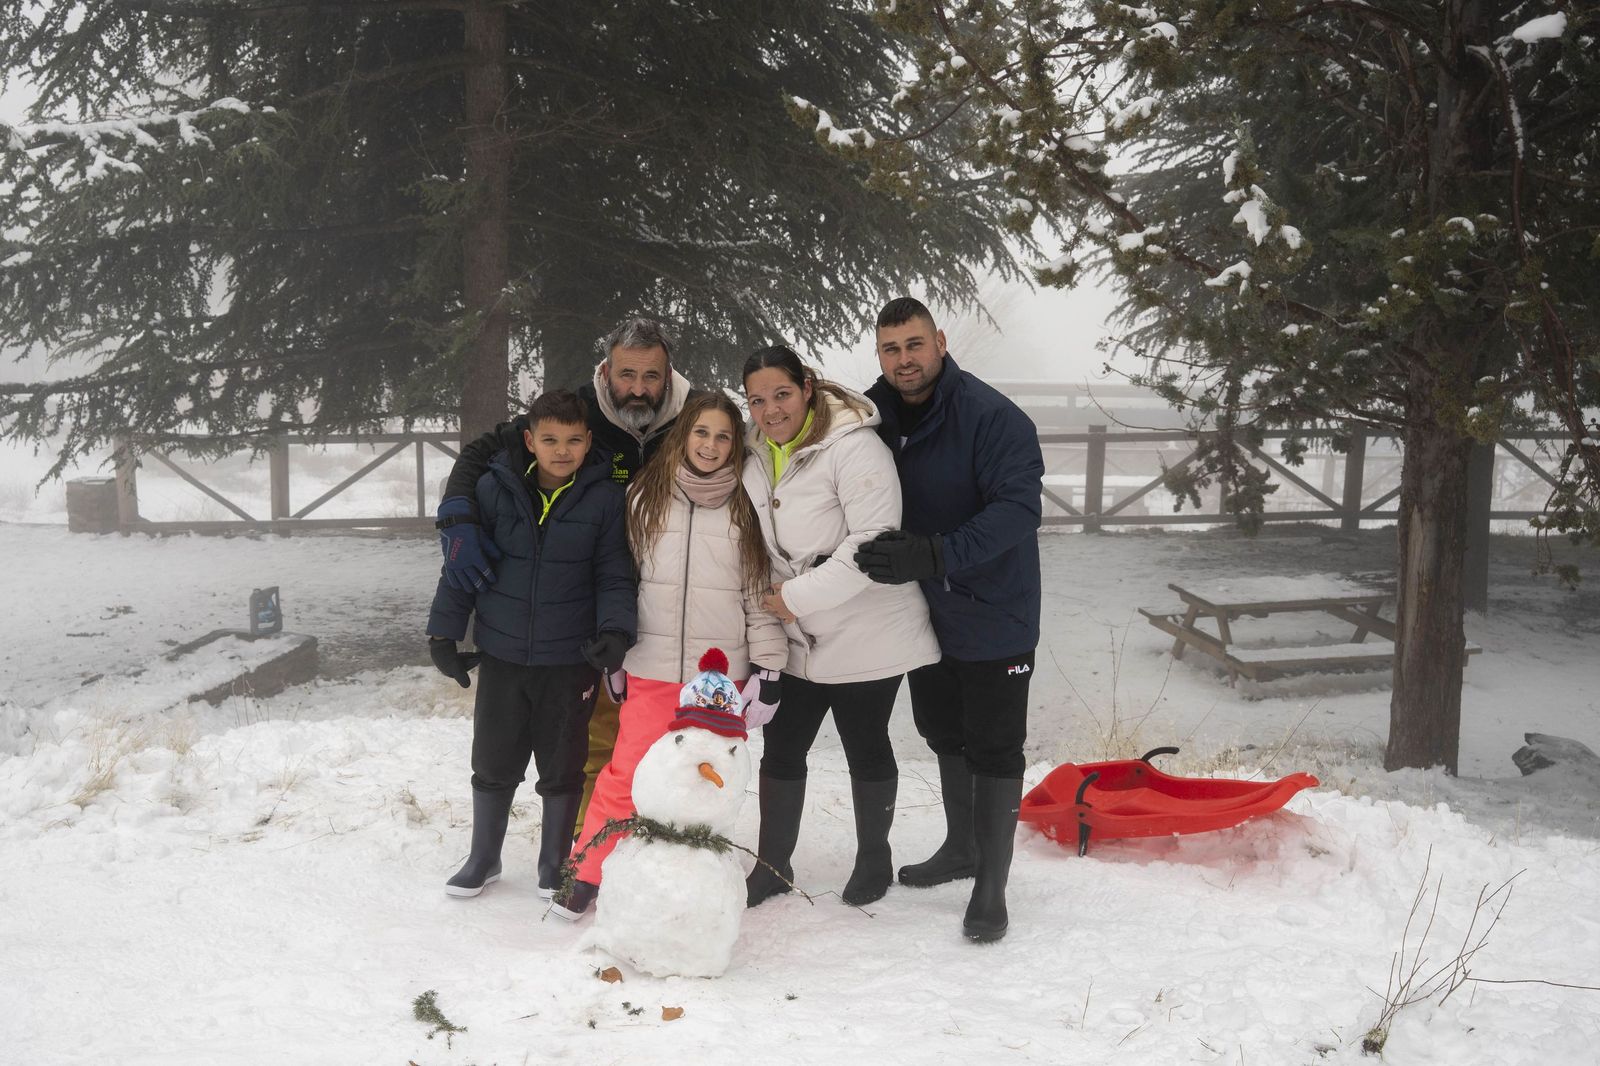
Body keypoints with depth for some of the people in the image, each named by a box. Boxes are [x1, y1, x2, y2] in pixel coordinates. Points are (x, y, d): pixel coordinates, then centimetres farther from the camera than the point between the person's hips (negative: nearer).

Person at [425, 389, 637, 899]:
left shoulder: (605, 497, -9)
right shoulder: (495, 487, -7)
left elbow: (615, 576, -4)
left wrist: (615, 631, -20)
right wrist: (443, 631, 3)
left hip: (571, 659, -1)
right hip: (501, 655, 1)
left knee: (562, 769, 12)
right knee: (494, 763, 15)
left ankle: (554, 866, 31)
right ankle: (483, 858, 36)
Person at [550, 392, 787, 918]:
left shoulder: (746, 508, 2)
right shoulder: (645, 495, 4)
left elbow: (761, 593, 4)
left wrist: (768, 666, -1)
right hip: (651, 671, 0)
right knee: (626, 776, 1)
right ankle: (586, 874, 16)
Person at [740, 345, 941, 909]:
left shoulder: (854, 448, -20)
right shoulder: (757, 457, 4)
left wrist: (798, 595, -22)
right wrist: (774, 598, 4)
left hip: (866, 634, -6)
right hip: (797, 638, 6)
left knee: (865, 746, 9)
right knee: (781, 747, 10)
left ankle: (874, 859, 30)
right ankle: (772, 865, 27)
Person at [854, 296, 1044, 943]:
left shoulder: (994, 418, -21)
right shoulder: (873, 416, -2)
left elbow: (1018, 508, -31)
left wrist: (934, 555, -40)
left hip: (992, 616, -6)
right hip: (923, 615, 7)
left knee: (994, 748, 3)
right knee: (945, 734, 21)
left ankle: (990, 887, 14)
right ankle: (960, 848, 41)